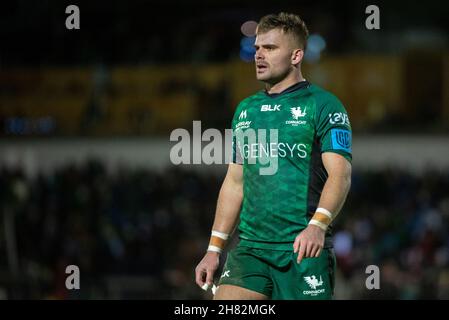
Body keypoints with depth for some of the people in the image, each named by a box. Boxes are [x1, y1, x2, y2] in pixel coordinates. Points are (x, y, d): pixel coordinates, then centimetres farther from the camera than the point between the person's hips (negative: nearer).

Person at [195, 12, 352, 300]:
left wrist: (318, 225, -29)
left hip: (304, 252, -5)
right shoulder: (245, 110, 17)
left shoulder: (323, 106, -3)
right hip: (249, 248, 5)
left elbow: (340, 174, -13)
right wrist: (215, 249, 15)